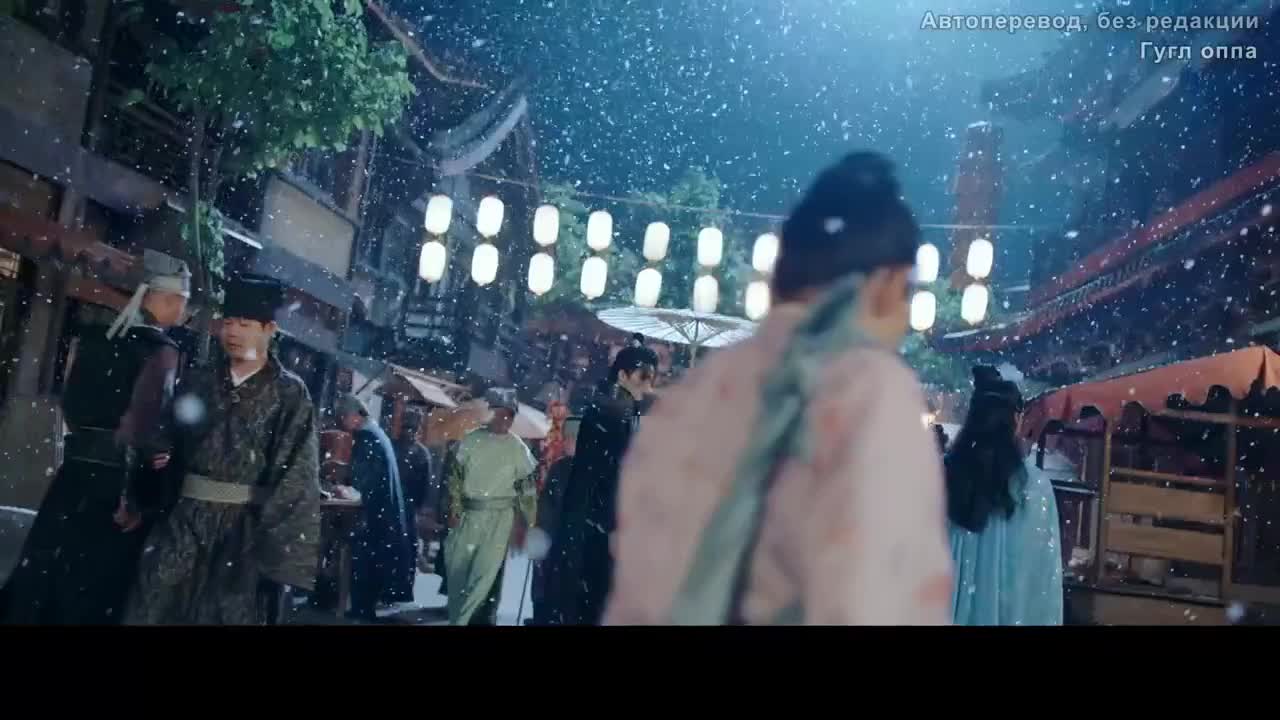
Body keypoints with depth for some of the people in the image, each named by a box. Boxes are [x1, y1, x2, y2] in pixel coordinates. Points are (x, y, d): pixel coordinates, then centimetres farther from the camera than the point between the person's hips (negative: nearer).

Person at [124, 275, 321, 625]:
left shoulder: (289, 393, -5)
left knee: (231, 612, 6)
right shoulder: (199, 383, 9)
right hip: (185, 518, 4)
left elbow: (296, 471, -9)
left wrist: (274, 538, -12)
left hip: (246, 526, -3)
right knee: (155, 606, 2)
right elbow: (170, 444, 14)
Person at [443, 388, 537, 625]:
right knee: (458, 567, 8)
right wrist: (455, 507, -2)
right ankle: (458, 617, 24)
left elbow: (527, 486, 4)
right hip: (468, 513, 2)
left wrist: (530, 520, 2)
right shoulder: (472, 440, 2)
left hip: (500, 517, -1)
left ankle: (483, 619, 5)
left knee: (487, 570, -5)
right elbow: (455, 474, 5)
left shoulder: (518, 448, 1)